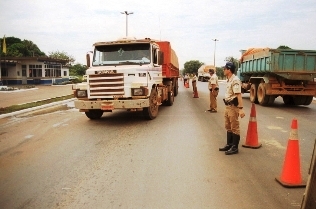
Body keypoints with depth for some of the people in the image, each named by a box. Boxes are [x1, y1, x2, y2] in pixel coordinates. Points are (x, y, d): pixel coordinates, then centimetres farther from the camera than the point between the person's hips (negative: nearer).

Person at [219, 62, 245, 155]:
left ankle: (235, 147, 8)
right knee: (228, 127, 17)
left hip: (233, 107, -10)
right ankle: (229, 144, 29)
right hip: (228, 106, 10)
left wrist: (240, 109, -28)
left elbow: (238, 95, -24)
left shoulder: (235, 80, -17)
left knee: (234, 128, 0)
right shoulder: (229, 80, 13)